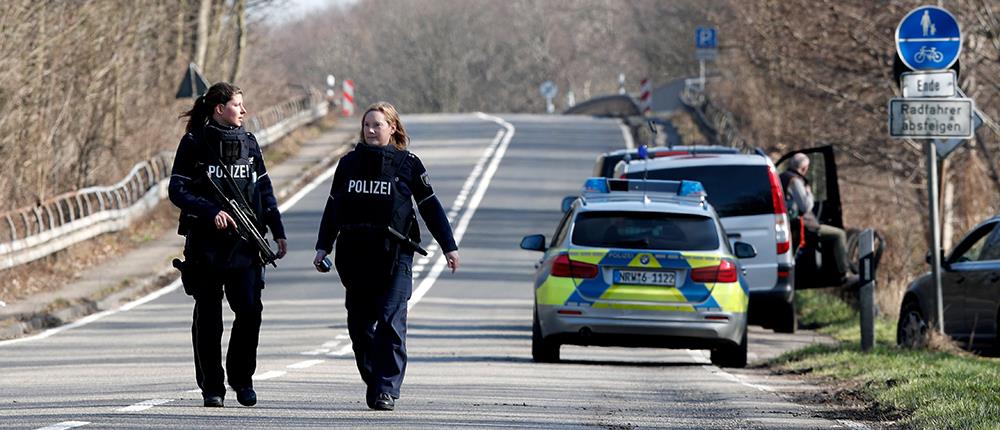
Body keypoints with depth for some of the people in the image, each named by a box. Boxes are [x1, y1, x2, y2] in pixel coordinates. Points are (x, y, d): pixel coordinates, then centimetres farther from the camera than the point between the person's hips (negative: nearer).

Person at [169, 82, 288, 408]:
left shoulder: (249, 143, 12)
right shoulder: (194, 144, -1)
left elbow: (264, 190, 16)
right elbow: (177, 190, -5)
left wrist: (278, 231, 9)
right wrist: (211, 212, -17)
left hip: (244, 244, 3)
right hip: (206, 243, -3)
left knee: (250, 310, -7)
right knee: (208, 316, 2)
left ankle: (242, 379, 9)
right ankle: (211, 386, 10)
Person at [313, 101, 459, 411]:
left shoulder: (408, 164, 3)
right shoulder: (349, 163, 12)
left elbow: (430, 207, 6)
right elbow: (333, 207, 18)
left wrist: (448, 246, 5)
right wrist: (323, 247, 13)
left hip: (395, 255, -4)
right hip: (354, 255, 4)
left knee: (391, 322, -12)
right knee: (359, 324, 5)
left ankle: (387, 390, -14)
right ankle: (373, 383, 18)